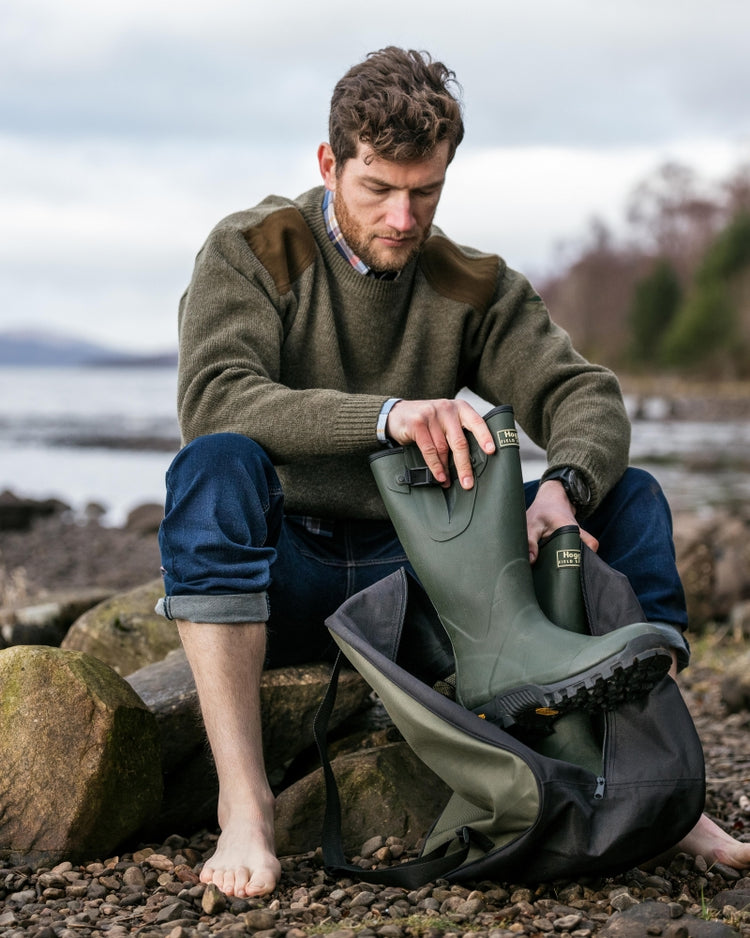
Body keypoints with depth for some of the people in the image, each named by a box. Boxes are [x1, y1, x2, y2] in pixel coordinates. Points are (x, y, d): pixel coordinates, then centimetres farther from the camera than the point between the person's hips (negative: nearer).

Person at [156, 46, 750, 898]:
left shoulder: (473, 287, 8)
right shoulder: (251, 252, -3)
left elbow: (584, 394, -4)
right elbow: (213, 398, -21)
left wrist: (565, 486, -28)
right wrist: (384, 414, -36)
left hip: (411, 572, 4)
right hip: (278, 573, -3)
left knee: (629, 497, -10)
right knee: (215, 465, -35)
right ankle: (243, 803, -37)